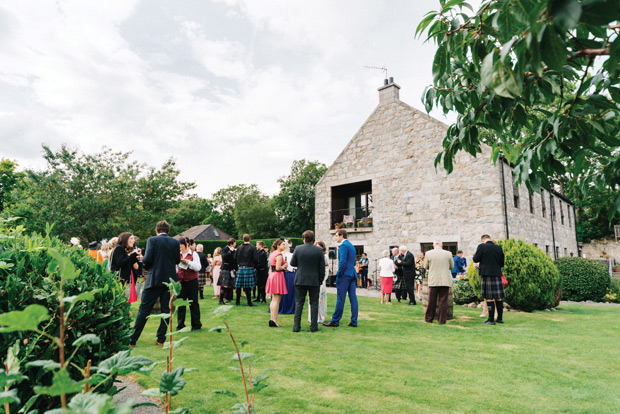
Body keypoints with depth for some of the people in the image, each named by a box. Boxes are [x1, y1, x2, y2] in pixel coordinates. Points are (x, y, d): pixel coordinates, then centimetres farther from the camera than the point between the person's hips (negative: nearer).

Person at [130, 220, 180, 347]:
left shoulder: (152, 240, -6)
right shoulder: (175, 242, 3)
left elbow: (147, 260, -12)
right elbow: (177, 260, 7)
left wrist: (146, 267, 9)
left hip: (154, 279, -2)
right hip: (170, 280, 2)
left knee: (144, 310, 6)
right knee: (166, 310, 10)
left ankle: (132, 340, 11)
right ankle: (161, 339, 15)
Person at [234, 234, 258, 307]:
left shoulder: (239, 248, 4)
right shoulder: (252, 248, -8)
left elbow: (235, 258, 7)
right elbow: (256, 259, -11)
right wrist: (254, 266, 5)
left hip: (240, 268, 3)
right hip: (249, 268, -3)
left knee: (239, 286, 9)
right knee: (248, 286, 0)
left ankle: (238, 301, 16)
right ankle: (249, 302, 4)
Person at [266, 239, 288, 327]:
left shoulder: (272, 254, 16)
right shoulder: (279, 255, -13)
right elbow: (278, 268, -21)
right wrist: (285, 265, -4)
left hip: (272, 275, 9)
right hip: (278, 276, -9)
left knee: (273, 299, 13)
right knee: (277, 300, -5)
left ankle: (272, 319, 15)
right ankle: (274, 320, -4)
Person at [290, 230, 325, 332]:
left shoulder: (297, 249, -6)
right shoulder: (319, 250, -7)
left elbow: (292, 263, 2)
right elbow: (322, 268, -3)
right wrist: (321, 280, 7)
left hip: (300, 280, 1)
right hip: (314, 281, -1)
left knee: (299, 303, 9)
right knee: (314, 303, 9)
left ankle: (296, 326, 11)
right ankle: (314, 326, 11)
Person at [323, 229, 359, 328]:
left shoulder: (343, 246, -12)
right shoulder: (351, 246, 18)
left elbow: (342, 262, -20)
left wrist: (339, 274, -12)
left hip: (345, 275, -9)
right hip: (352, 275, 9)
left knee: (340, 299, -3)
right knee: (353, 298, 7)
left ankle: (335, 321, 5)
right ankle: (354, 322, 11)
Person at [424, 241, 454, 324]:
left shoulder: (428, 253, -5)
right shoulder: (448, 253, -3)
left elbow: (425, 267, 5)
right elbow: (451, 267, 9)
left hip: (433, 281, 0)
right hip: (445, 280, 0)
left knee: (432, 301, 9)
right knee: (443, 301, 6)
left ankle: (429, 318, 19)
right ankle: (442, 319, 10)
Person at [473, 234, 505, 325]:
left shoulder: (482, 246, -6)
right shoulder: (499, 248, 8)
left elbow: (476, 259, -5)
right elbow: (502, 263, 12)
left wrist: (479, 264, 18)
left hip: (487, 274, -5)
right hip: (497, 274, 5)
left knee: (489, 298, -2)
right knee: (498, 297, 11)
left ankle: (491, 319, 1)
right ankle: (500, 318, 20)